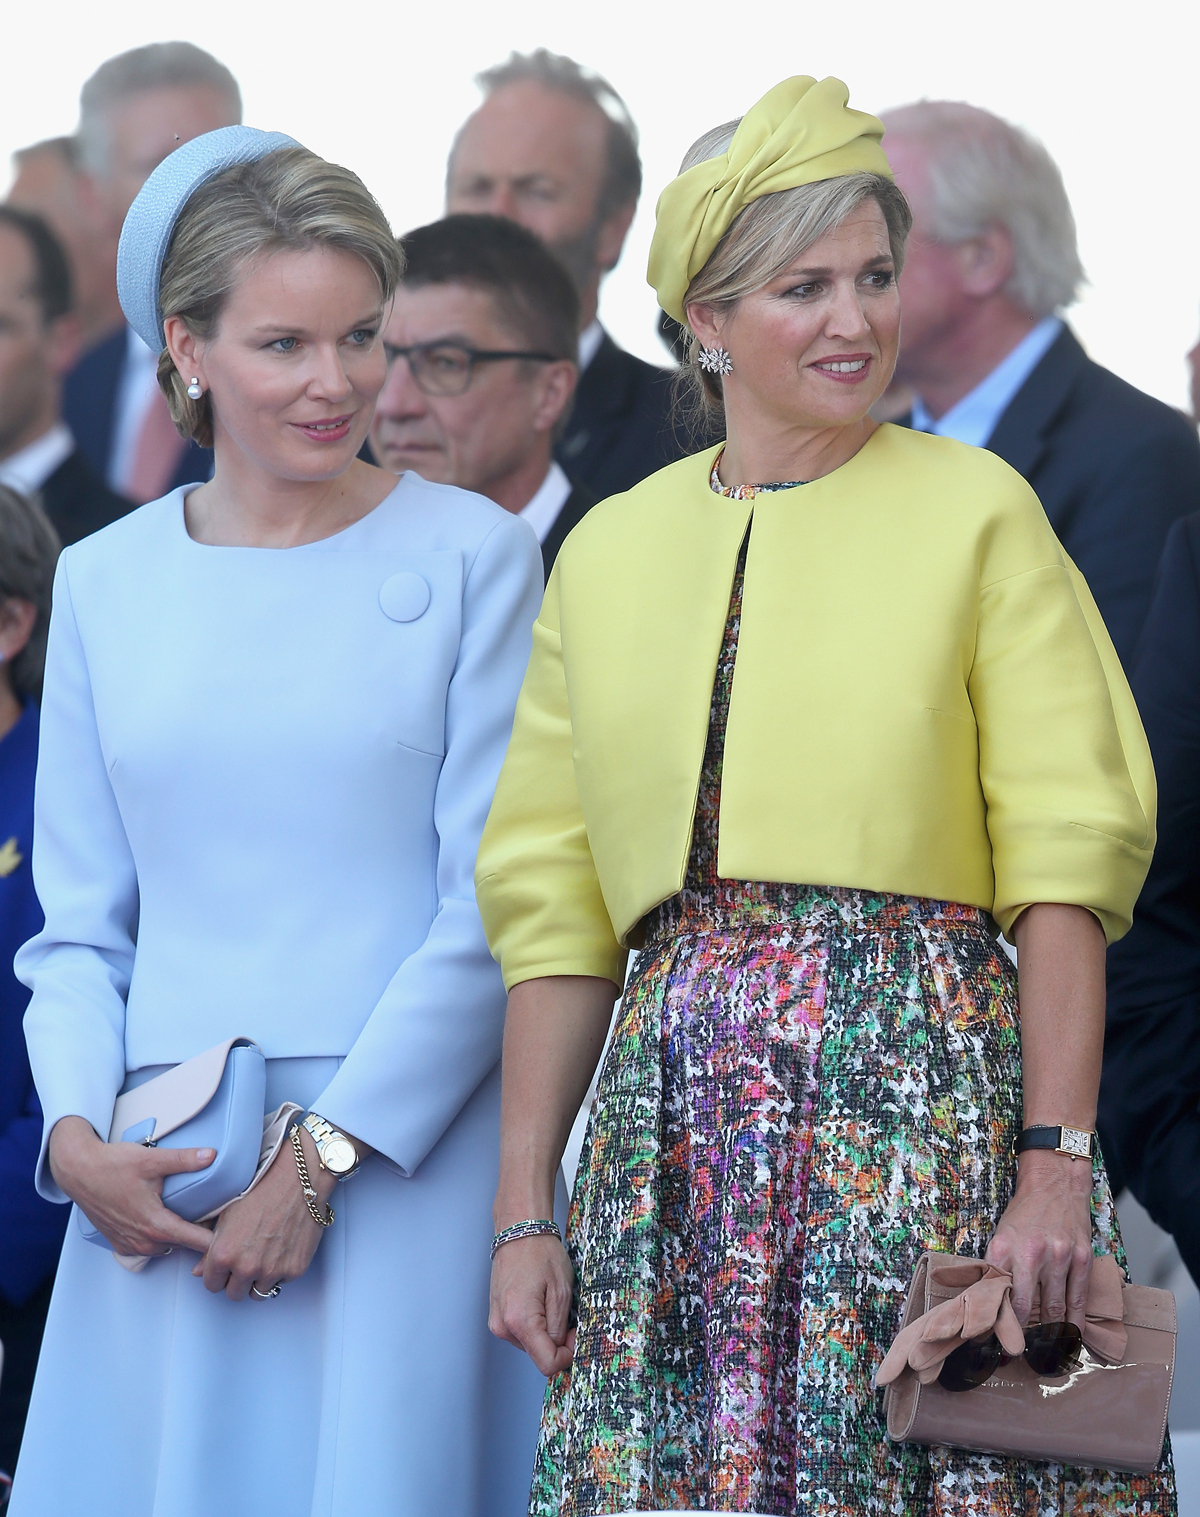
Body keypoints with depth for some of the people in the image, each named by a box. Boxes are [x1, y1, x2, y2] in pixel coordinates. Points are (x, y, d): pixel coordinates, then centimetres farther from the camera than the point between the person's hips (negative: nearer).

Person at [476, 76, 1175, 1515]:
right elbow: (552, 909, 12)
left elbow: (1065, 865, -3)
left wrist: (1057, 1165, -13)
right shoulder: (606, 555, 13)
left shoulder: (977, 513, 3)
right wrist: (526, 1215, 6)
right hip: (682, 1113, 3)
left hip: (924, 1091, -3)